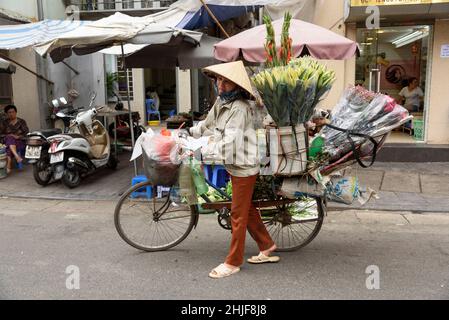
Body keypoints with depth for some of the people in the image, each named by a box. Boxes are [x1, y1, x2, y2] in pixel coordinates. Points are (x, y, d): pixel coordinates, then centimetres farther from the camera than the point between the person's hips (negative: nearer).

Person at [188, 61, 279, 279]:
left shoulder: (240, 107, -23)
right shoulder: (221, 101, 6)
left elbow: (229, 143, -32)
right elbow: (210, 123, 23)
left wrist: (202, 153, -36)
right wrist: (191, 132, 29)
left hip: (244, 167, -9)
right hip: (233, 164, 9)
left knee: (238, 214, 2)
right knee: (247, 208, 19)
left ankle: (233, 262, 15)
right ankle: (267, 246, 35)